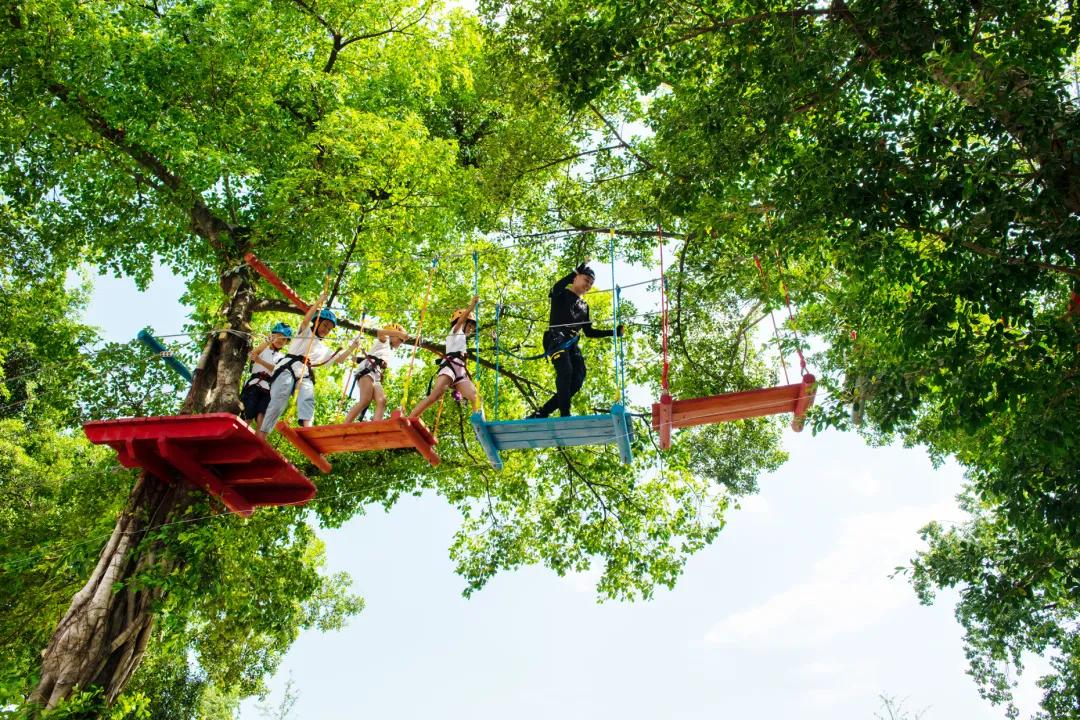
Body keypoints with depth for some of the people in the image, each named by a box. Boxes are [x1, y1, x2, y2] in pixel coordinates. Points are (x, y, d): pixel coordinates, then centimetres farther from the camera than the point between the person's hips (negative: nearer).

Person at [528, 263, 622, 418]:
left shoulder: (584, 306, 27)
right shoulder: (562, 295, 8)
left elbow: (589, 332, 27)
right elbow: (556, 288, -18)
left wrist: (614, 332, 20)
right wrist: (576, 271, -20)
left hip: (572, 345, 7)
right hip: (556, 340, -6)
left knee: (576, 381, -10)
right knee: (565, 371, -29)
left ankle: (541, 413, -5)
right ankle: (564, 414, -31)